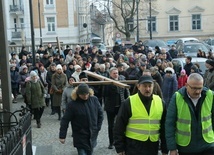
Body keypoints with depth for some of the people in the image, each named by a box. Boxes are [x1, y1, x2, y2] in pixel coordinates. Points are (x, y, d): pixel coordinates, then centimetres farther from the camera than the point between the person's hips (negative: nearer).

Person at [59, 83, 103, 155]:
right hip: (80, 137, -4)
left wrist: (98, 128, 1)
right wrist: (62, 136, -12)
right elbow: (65, 120, -12)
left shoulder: (94, 100, -5)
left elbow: (100, 114, 6)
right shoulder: (72, 104, -16)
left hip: (92, 136, 4)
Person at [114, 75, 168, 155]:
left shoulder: (160, 102, 4)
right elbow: (119, 127, -3)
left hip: (153, 147, 4)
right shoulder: (129, 103, -7)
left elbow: (164, 127, 10)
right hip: (133, 147, -3)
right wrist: (120, 148, -4)